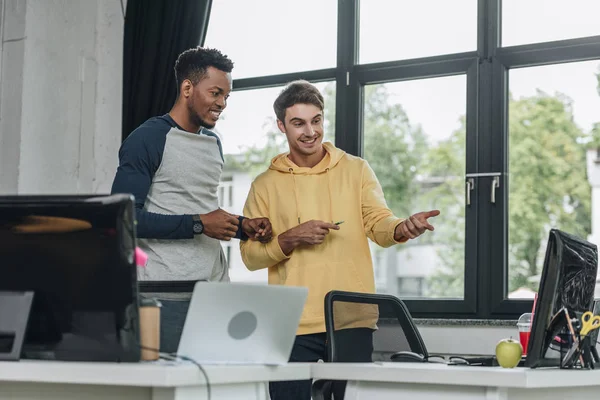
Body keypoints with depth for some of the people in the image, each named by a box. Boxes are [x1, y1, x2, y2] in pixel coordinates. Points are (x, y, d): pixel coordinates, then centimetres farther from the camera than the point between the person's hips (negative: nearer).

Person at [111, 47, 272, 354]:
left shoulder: (213, 144, 19)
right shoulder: (147, 140, -6)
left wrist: (241, 226, 9)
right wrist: (198, 224, -17)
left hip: (215, 288, 7)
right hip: (166, 292, -7)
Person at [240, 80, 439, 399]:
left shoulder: (356, 170, 9)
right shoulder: (265, 185, 7)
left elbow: (378, 224, -2)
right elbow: (250, 255, 4)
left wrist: (403, 229, -25)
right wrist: (291, 238, -13)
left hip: (352, 321, 0)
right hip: (292, 324, 0)